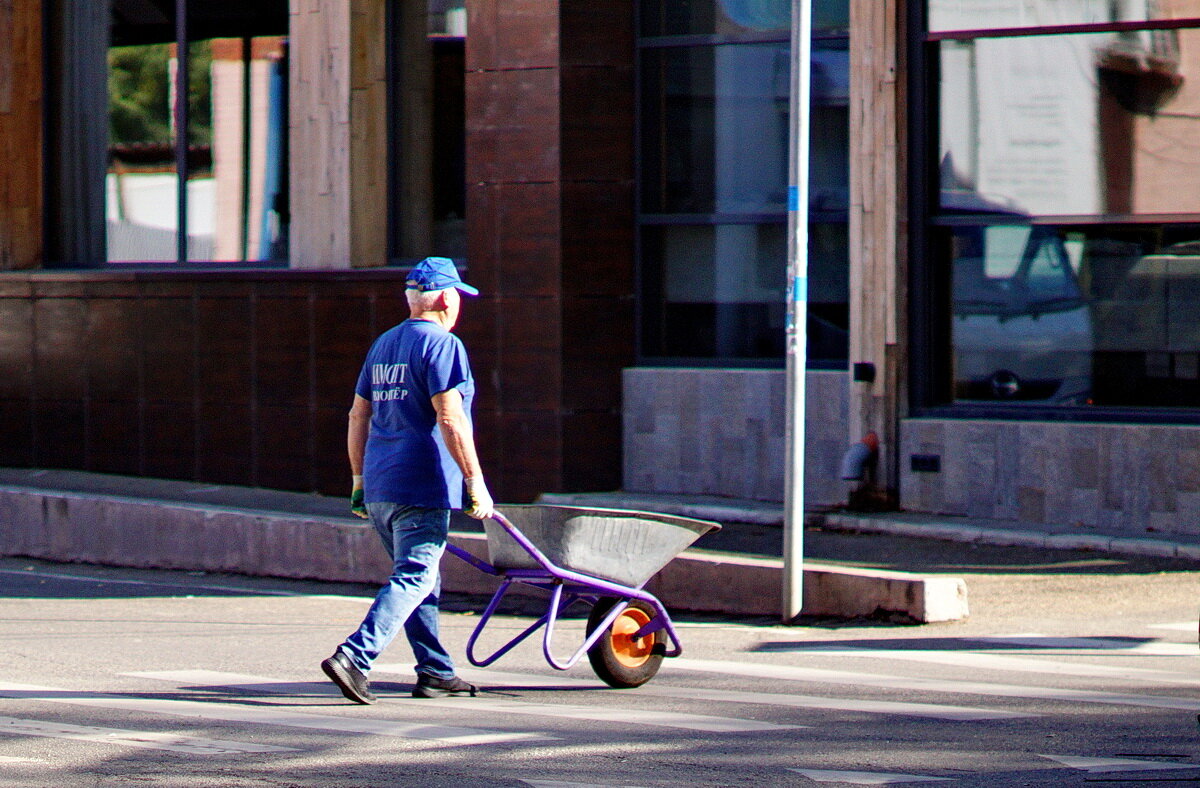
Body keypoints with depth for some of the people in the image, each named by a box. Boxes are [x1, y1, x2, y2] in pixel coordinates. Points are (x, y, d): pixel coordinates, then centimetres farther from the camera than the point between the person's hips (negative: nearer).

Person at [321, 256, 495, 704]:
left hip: (378, 487, 8)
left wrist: (359, 479, 23)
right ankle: (354, 658, -22)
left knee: (419, 578, 16)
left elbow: (359, 416, 18)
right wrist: (475, 481, -14)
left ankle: (435, 673, 19)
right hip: (422, 487, -8)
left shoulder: (384, 345, 16)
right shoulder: (442, 345, -9)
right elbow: (449, 419, -17)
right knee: (413, 578, -10)